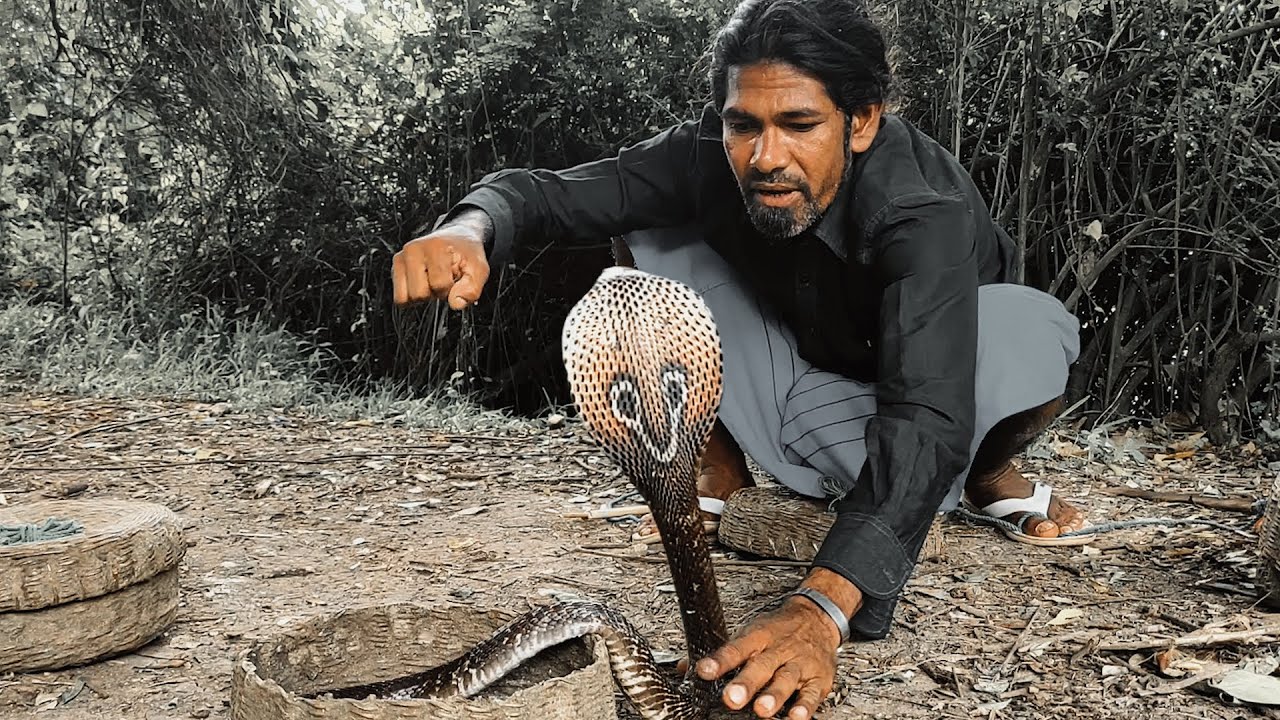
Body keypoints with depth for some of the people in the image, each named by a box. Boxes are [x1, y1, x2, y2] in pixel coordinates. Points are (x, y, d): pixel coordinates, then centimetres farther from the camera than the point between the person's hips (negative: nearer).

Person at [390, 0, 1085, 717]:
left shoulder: (928, 206, -37)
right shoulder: (709, 156, -25)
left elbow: (926, 413, -48)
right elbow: (541, 189, -22)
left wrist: (820, 608, -62)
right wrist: (471, 228, -49)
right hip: (793, 383, 3)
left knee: (1036, 332, -36)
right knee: (652, 237, -19)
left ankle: (989, 474, 0)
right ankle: (719, 459, 0)